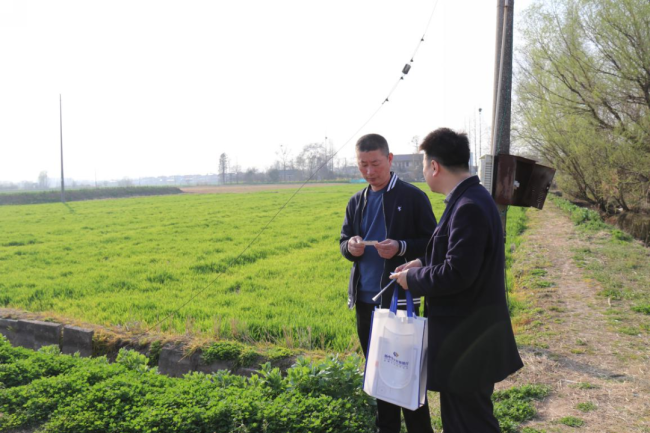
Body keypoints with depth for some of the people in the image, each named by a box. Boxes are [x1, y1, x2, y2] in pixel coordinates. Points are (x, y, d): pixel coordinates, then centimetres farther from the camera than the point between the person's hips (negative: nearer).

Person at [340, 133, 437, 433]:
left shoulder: (413, 197, -6)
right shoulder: (356, 202, 10)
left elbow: (431, 244, -6)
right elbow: (343, 243, 15)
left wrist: (401, 247, -23)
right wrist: (350, 247, -8)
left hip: (400, 299, -5)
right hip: (365, 299, 6)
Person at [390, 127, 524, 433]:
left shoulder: (469, 207, -24)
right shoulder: (470, 199, 8)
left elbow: (457, 274, -27)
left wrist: (413, 279, -12)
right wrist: (423, 263, 6)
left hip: (467, 339, -10)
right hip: (464, 334, 10)